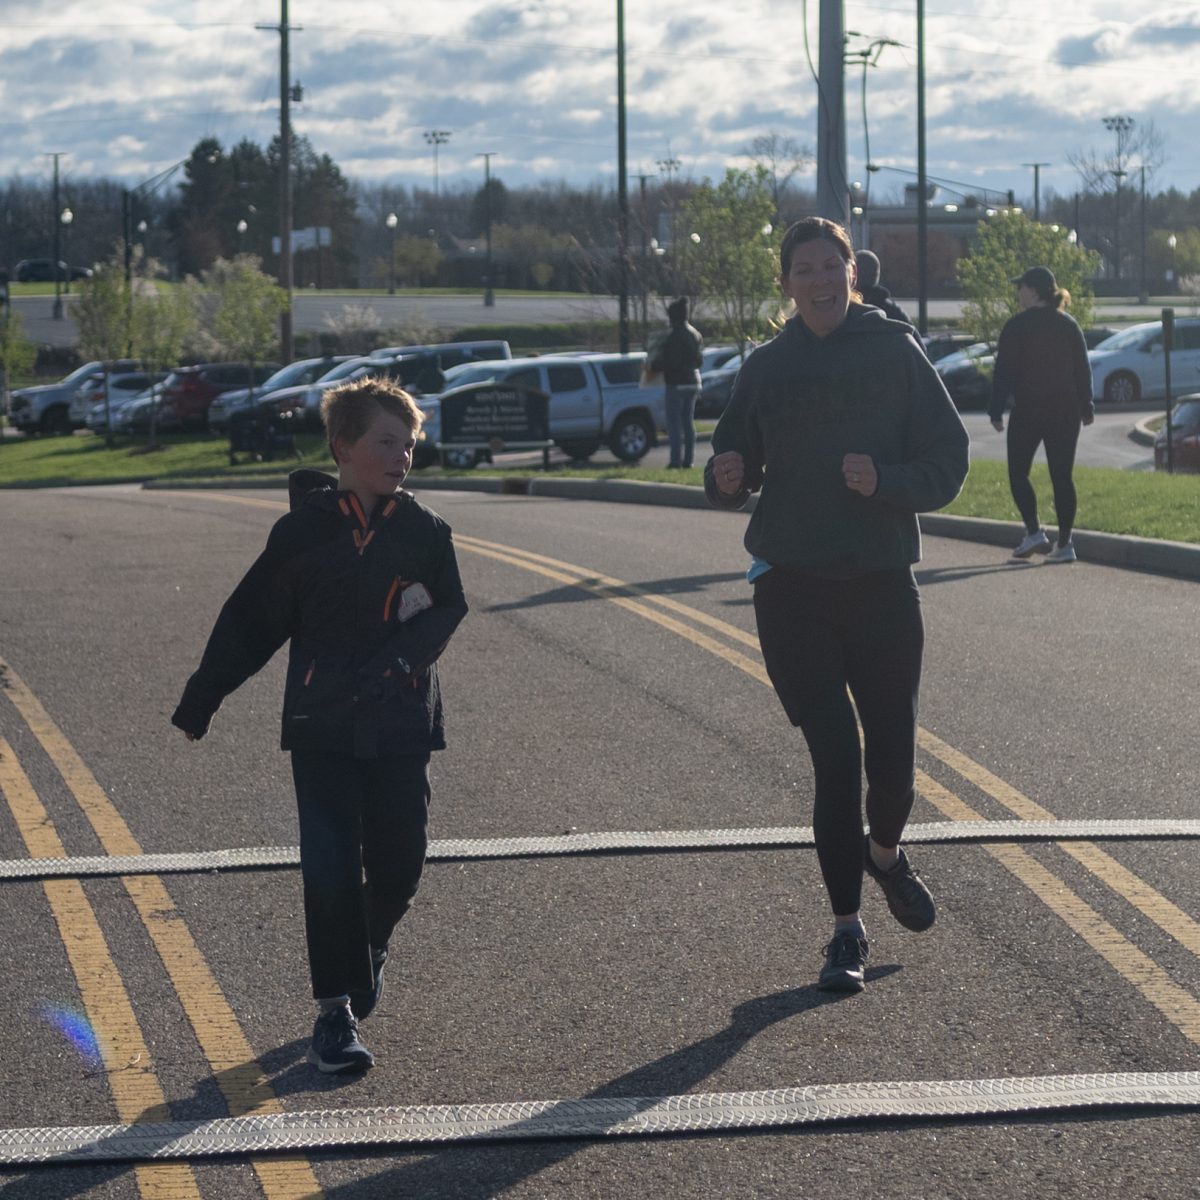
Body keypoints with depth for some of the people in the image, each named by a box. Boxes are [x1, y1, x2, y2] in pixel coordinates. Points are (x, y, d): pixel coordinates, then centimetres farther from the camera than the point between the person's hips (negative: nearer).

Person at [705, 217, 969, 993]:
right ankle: (848, 927, 8)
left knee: (892, 755, 2)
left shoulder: (895, 352, 0)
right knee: (835, 757, -4)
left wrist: (886, 480, -20)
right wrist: (727, 479, -10)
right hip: (792, 586, 1)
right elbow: (737, 472, 13)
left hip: (882, 581, 0)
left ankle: (885, 853, 36)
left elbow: (948, 462, -2)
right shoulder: (768, 368, 6)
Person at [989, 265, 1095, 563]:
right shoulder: (1069, 325, 8)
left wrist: (996, 412, -5)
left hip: (1028, 410, -4)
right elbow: (1083, 369, 10)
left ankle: (1034, 532, -6)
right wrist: (1086, 407, 16)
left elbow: (1003, 372, -8)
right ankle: (1064, 544, 2)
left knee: (1018, 472, 8)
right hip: (1066, 410, 4)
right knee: (1062, 476, 5)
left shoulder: (1017, 326, -6)